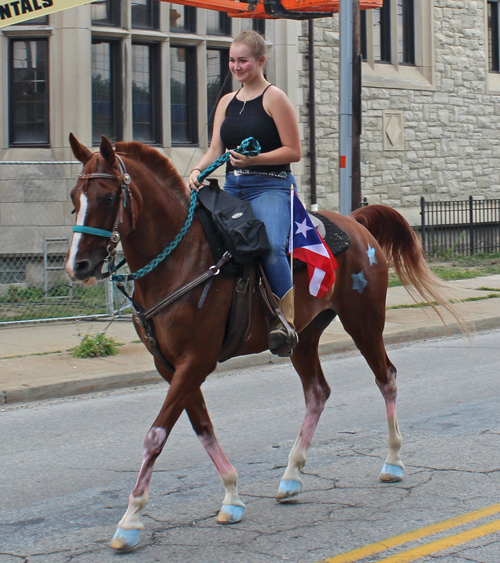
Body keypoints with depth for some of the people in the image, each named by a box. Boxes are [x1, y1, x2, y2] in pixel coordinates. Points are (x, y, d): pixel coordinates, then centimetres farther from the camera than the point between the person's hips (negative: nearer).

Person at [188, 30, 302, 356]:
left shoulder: (274, 98, -3)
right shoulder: (227, 102, 18)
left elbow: (294, 152, -7)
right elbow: (216, 150, 14)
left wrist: (253, 160, -19)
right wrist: (198, 171, -7)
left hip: (270, 186, -8)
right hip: (232, 188, 8)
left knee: (272, 246, -32)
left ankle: (287, 323, -33)